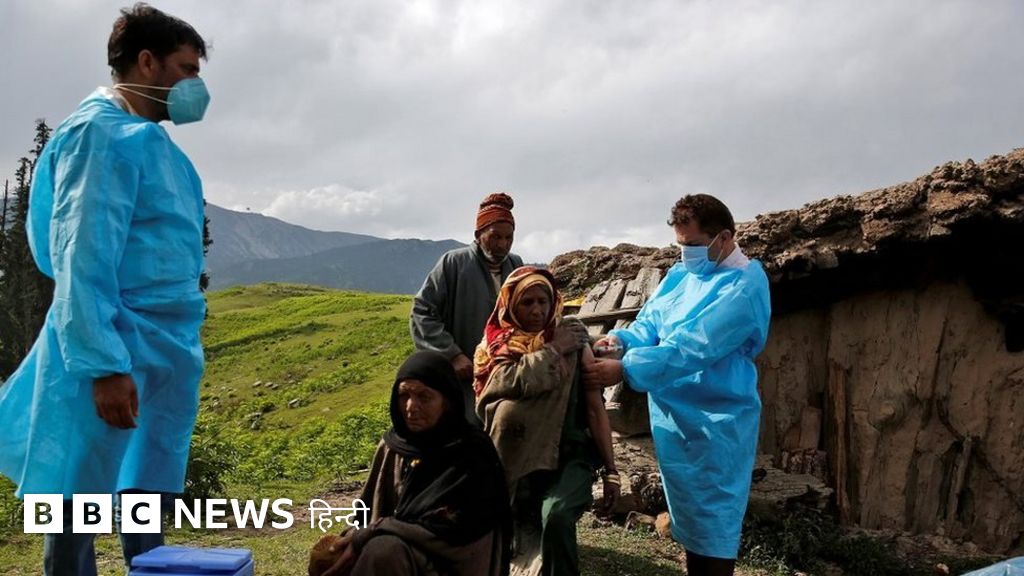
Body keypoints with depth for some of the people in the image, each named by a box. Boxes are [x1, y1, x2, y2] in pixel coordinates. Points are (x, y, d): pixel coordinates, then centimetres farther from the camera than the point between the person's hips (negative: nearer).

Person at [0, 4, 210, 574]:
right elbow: (86, 258, -19)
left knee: (148, 493, 17)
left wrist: (183, 337, 18)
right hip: (119, 346, -9)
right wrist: (105, 364, -23)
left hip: (170, 346, 9)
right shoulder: (103, 133, -12)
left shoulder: (152, 138, 15)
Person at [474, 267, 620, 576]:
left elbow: (595, 408, 1)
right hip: (520, 461, 2)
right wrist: (555, 350, -10)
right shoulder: (496, 349, 3)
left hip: (570, 455, -2)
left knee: (556, 516, -28)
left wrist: (610, 469, 0)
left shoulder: (572, 338, 1)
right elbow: (520, 381, -19)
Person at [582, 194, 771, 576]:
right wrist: (622, 338, -14)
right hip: (672, 415, 8)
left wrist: (625, 370, -32)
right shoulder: (680, 274, 9)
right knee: (690, 514, 20)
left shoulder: (744, 285, -18)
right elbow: (650, 322, 9)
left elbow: (693, 347, -27)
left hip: (716, 420, -8)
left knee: (713, 520, 2)